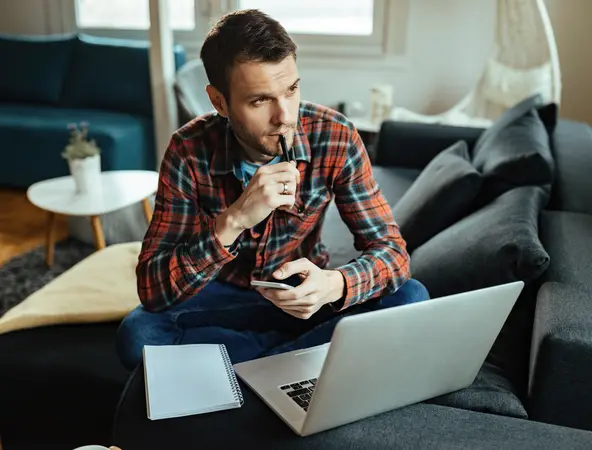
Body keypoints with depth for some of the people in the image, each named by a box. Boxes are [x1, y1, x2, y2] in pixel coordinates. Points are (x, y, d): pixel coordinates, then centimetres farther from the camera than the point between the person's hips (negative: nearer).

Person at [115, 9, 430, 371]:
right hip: (225, 296, 0)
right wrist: (232, 221, -40)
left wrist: (334, 285, -40)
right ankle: (299, 352, -14)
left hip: (306, 294, 1)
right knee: (137, 335, -27)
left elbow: (392, 250, -18)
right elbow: (152, 290, -25)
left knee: (410, 299, -24)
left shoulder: (335, 136, -20)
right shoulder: (190, 150, -22)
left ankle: (249, 365, -17)